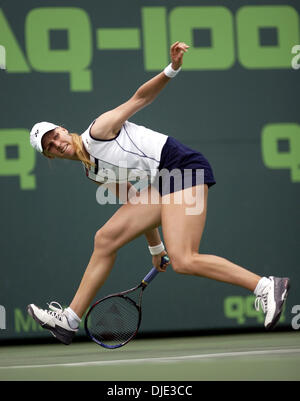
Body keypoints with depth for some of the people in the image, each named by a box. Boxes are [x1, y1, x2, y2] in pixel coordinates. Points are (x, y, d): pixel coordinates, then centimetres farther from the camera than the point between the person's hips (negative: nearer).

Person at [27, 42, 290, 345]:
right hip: (161, 186, 9)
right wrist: (154, 247, 25)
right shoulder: (94, 173, 19)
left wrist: (171, 69, -22)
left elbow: (140, 98, -6)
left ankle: (266, 286, -20)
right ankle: (69, 320, 14)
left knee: (182, 261, -22)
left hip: (182, 165, -9)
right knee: (106, 238, 7)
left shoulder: (97, 130, -2)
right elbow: (136, 204, 24)